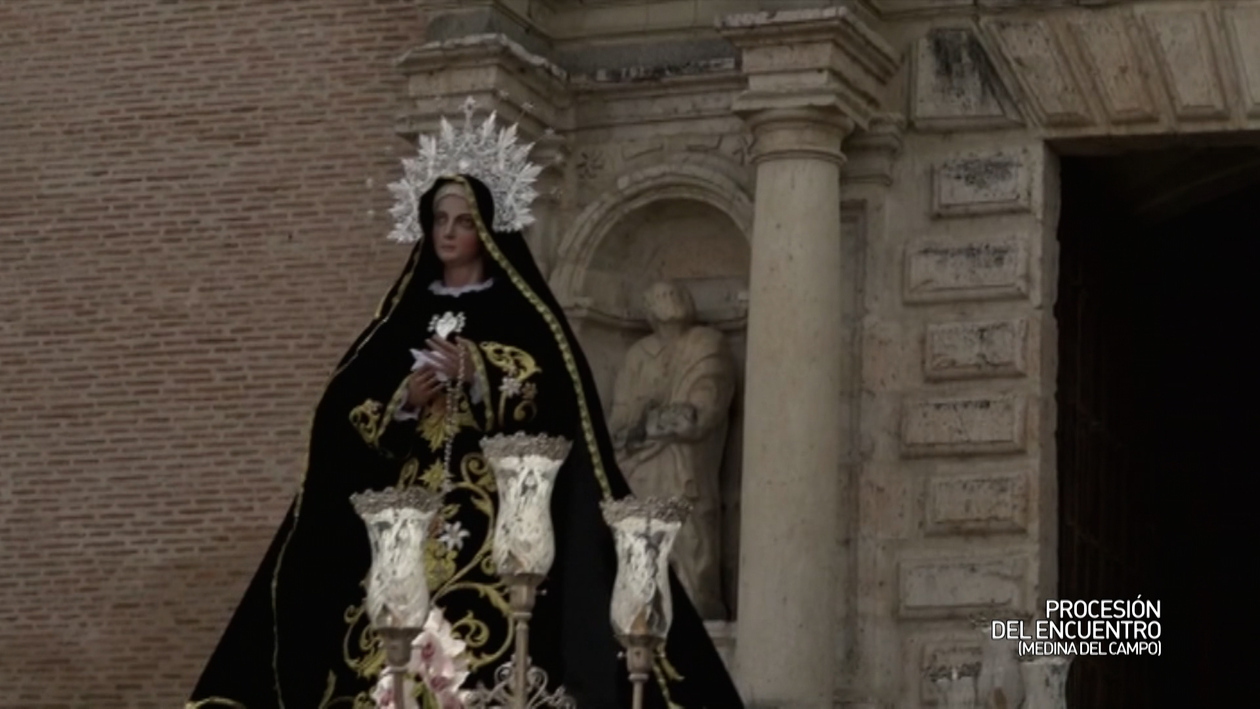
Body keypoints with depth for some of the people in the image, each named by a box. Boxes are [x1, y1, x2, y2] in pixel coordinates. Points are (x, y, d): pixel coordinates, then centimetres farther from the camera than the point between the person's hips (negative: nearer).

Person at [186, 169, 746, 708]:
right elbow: (345, 408, 11)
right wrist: (403, 400, -8)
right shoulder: (403, 313, 17)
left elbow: (550, 407, -6)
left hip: (498, 510, -4)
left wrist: (477, 378, -18)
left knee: (492, 652, -16)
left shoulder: (523, 313, 6)